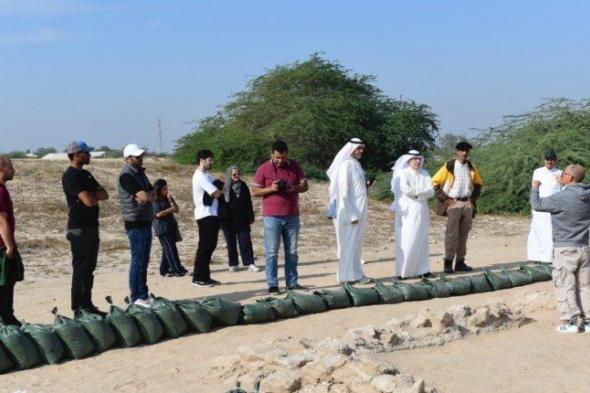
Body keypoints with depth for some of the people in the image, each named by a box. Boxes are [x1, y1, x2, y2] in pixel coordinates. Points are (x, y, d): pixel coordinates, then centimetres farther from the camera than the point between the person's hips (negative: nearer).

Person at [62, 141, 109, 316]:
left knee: (89, 269, 12)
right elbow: (89, 201, -22)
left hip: (91, 226, 9)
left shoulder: (86, 175, 16)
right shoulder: (70, 176, -14)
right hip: (79, 229, -9)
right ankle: (79, 308, -1)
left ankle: (87, 305, 19)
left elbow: (104, 195, 10)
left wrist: (93, 195, -10)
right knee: (81, 269, -5)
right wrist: (97, 195, -1)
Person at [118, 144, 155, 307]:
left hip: (146, 222, 9)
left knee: (144, 262, 12)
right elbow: (144, 196, -22)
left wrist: (146, 195, -11)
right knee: (137, 262, -5)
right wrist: (149, 195, -1)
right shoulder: (126, 175, -14)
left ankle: (144, 295, 18)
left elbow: (152, 195, 9)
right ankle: (136, 298, -1)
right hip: (135, 224, -9)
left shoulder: (140, 173, 15)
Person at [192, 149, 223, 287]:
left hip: (211, 214, 10)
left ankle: (205, 276, 16)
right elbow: (217, 193, -19)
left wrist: (217, 188, -7)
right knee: (205, 246, -7)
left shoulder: (206, 175, 18)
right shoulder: (200, 176, -15)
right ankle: (198, 278, -4)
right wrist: (216, 190, 1)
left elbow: (218, 187, 13)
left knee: (209, 246, 11)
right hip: (205, 215, -10)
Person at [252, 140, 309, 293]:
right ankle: (272, 285, 0)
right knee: (271, 252, -3)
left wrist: (294, 188, -12)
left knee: (292, 251, 9)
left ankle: (292, 283, 16)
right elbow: (255, 191, -1)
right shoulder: (263, 169, -2)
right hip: (272, 217, -4)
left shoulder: (294, 166, 7)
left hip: (292, 216, 4)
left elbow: (305, 185, 9)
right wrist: (271, 188, -18)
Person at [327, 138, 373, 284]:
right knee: (349, 244, -3)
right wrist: (351, 214, -19)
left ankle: (355, 273, 18)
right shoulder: (345, 165, -14)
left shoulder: (356, 164, 13)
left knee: (356, 244, 12)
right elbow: (343, 192, -18)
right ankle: (348, 275, 3)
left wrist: (366, 185, 4)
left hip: (359, 211, 9)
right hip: (349, 212, -9)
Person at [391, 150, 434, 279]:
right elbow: (406, 189, -16)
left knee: (422, 241, 4)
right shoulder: (402, 173, -2)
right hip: (407, 212, -5)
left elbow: (431, 192, 3)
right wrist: (422, 190, -5)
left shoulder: (424, 174, 12)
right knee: (406, 242, -7)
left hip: (421, 212, 5)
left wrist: (415, 191, -10)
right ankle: (402, 271, -5)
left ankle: (422, 269, 8)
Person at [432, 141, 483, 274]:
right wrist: (444, 198, -7)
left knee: (463, 234, 7)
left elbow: (478, 183, 23)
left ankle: (460, 262, 13)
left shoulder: (471, 167, 8)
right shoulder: (449, 166, -6)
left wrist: (473, 198, 10)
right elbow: (435, 183, -4)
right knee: (451, 233, -8)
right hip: (453, 203, -5)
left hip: (467, 204, 5)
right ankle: (448, 263, -6)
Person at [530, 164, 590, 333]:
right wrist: (564, 185, 20)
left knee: (565, 285, 0)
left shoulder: (562, 198, -18)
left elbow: (537, 204, -10)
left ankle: (570, 321, -2)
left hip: (565, 249, -6)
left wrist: (535, 187, 7)